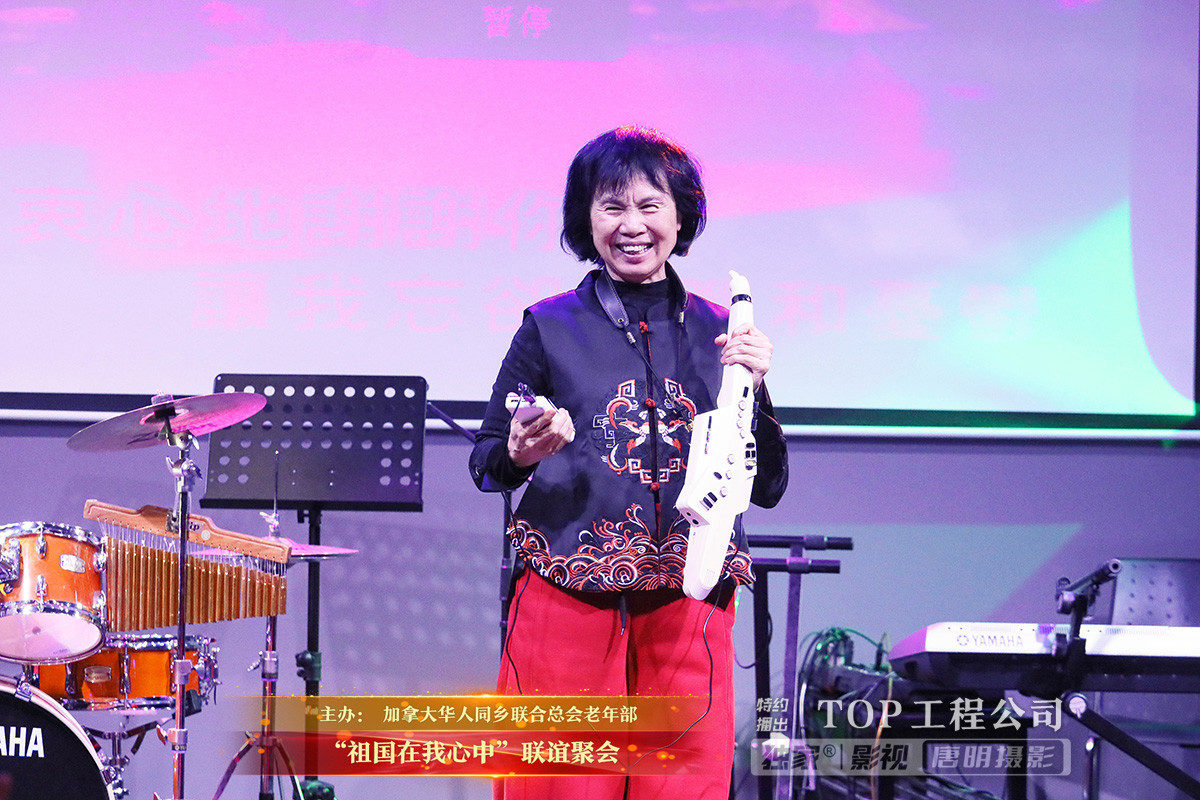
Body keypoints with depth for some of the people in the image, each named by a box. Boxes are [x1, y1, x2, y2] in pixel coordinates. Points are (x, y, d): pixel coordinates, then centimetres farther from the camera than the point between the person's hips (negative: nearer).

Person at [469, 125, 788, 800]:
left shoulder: (719, 333, 8)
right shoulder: (550, 327, 2)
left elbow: (768, 488, 9)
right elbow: (486, 465, 7)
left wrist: (753, 389, -6)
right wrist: (522, 454, -14)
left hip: (691, 607, 2)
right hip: (566, 605, -2)